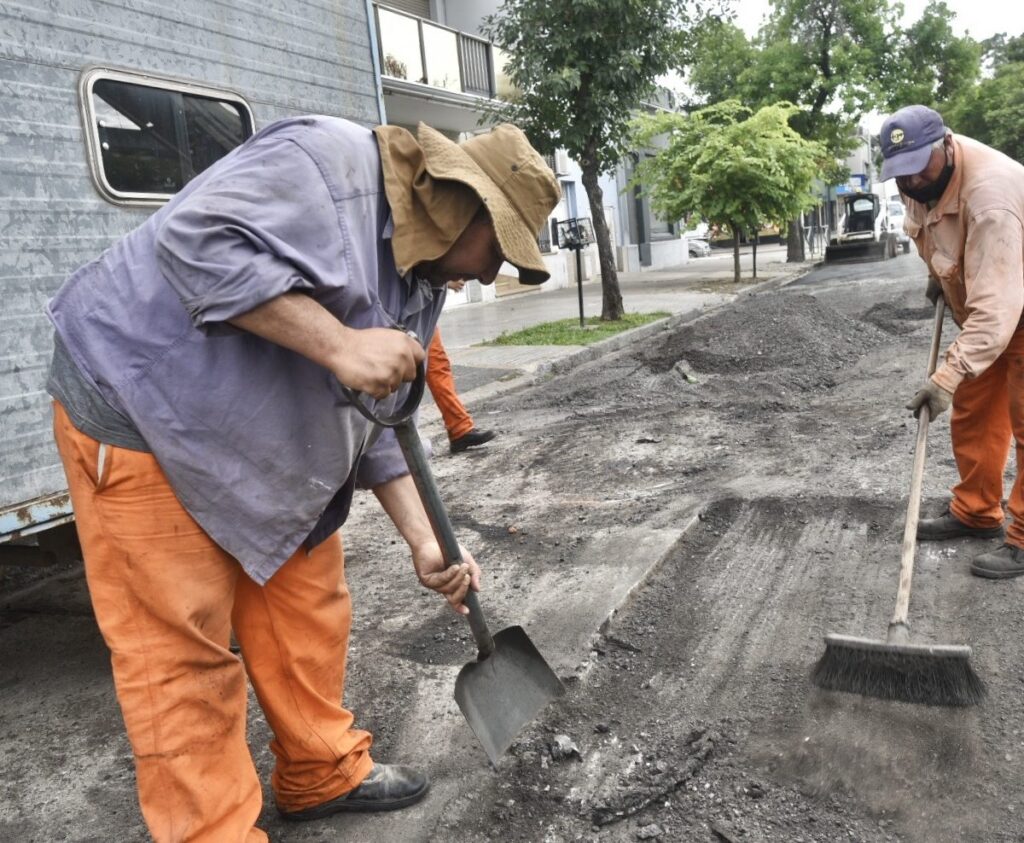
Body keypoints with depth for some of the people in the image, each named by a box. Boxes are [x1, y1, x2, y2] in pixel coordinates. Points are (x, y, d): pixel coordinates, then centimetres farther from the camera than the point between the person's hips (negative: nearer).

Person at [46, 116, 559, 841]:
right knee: (184, 655, -2)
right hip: (142, 403, -8)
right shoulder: (331, 160, -18)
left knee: (308, 616, 13)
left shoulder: (423, 282, 8)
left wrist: (424, 541, -1)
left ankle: (325, 774, 33)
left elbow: (378, 421, 7)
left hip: (272, 448, 9)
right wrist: (340, 344, -34)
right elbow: (198, 238, -31)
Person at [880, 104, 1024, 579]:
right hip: (984, 305, 9)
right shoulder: (920, 177, -10)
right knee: (972, 415, 13)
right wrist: (937, 274, 7)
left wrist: (948, 376, -45)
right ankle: (976, 513, 27)